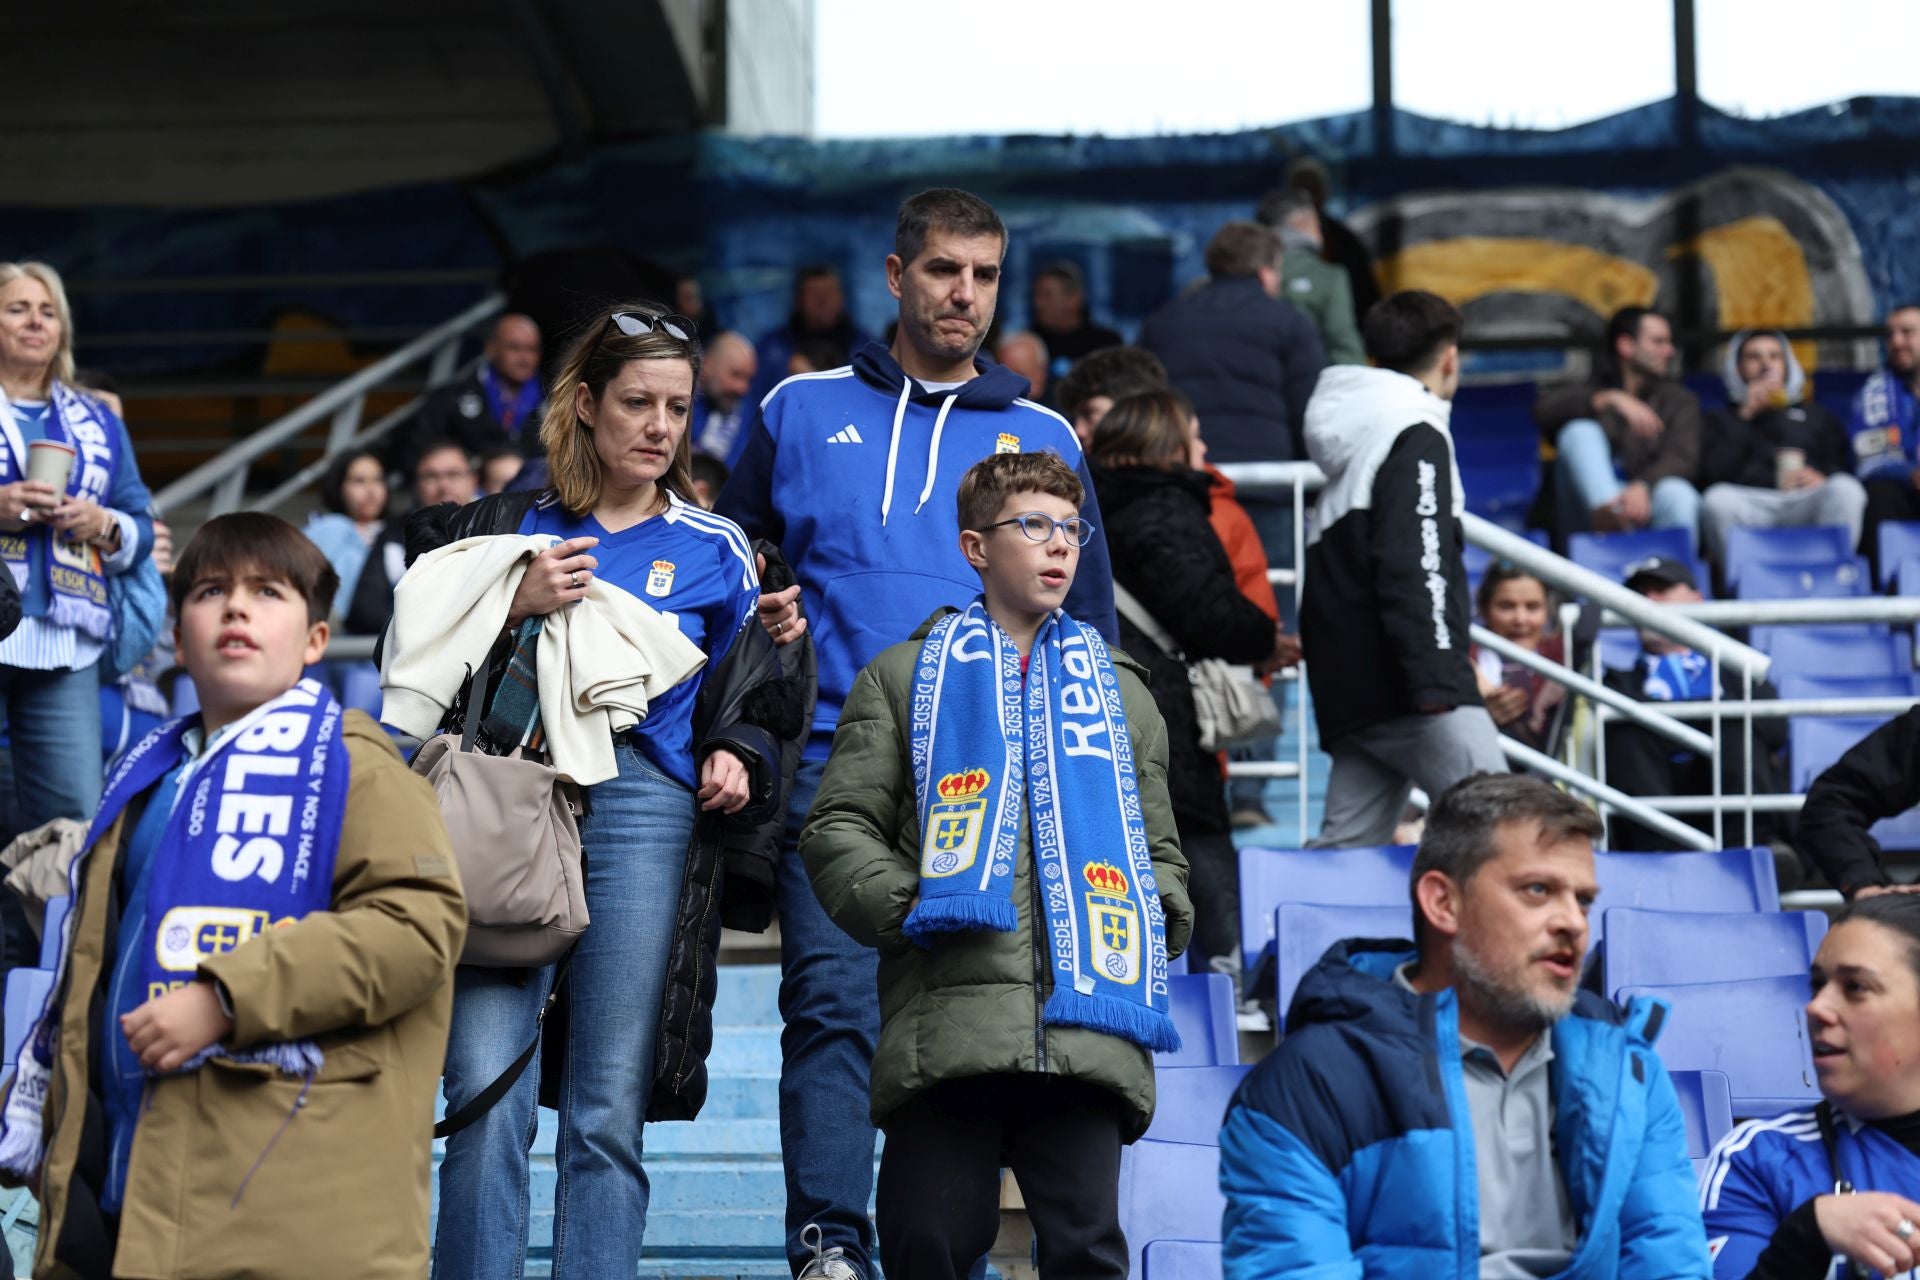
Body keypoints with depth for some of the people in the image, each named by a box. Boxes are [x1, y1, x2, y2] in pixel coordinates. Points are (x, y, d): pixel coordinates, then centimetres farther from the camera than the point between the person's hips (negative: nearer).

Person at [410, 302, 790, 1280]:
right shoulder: (506, 527, 13)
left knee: (608, 1114, -2)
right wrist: (515, 606, -4)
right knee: (488, 1096, -10)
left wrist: (737, 760, 2)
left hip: (641, 814, 1)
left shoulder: (713, 552, 16)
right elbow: (415, 658, 9)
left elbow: (744, 700, 22)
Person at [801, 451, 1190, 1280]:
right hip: (946, 1019, -2)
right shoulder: (907, 676, 16)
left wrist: (1155, 924, 6)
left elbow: (1161, 850, 28)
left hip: (1087, 1022, 2)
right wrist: (904, 906, -8)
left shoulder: (1118, 690, 26)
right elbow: (838, 828, 9)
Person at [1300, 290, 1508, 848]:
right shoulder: (1416, 436, -7)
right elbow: (1416, 567, -18)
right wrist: (1436, 680, -24)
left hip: (1350, 689, 10)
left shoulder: (1356, 436, 22)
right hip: (1405, 684, -10)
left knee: (1345, 844, 7)